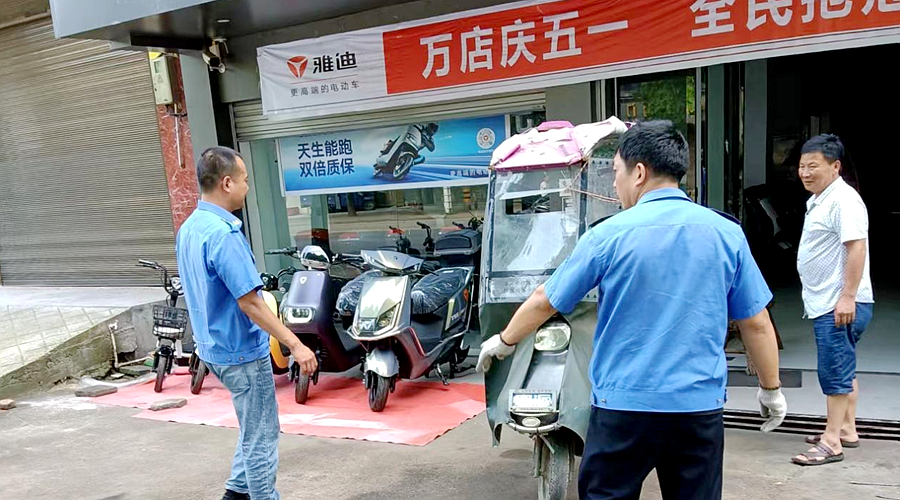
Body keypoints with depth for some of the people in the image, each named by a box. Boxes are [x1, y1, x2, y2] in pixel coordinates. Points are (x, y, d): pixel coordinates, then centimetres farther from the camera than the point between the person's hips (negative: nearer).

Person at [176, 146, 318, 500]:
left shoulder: (188, 229, 5)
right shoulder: (224, 234, -24)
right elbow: (249, 302, -27)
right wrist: (296, 345, -24)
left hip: (214, 347, 9)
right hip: (242, 351, -9)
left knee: (254, 427, 25)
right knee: (261, 435, 6)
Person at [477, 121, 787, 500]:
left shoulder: (609, 235, -8)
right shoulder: (726, 233, -1)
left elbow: (545, 301, 1)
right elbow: (757, 324, 4)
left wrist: (504, 341, 17)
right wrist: (771, 388, 18)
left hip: (623, 405, -2)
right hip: (700, 406, 3)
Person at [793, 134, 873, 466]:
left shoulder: (843, 200, -16)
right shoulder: (819, 200, 16)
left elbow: (856, 247, -24)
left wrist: (847, 297, -27)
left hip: (840, 305, -11)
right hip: (825, 303, 11)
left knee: (835, 372, -5)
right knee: (843, 370, 18)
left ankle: (832, 442, 2)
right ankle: (847, 430, 29)